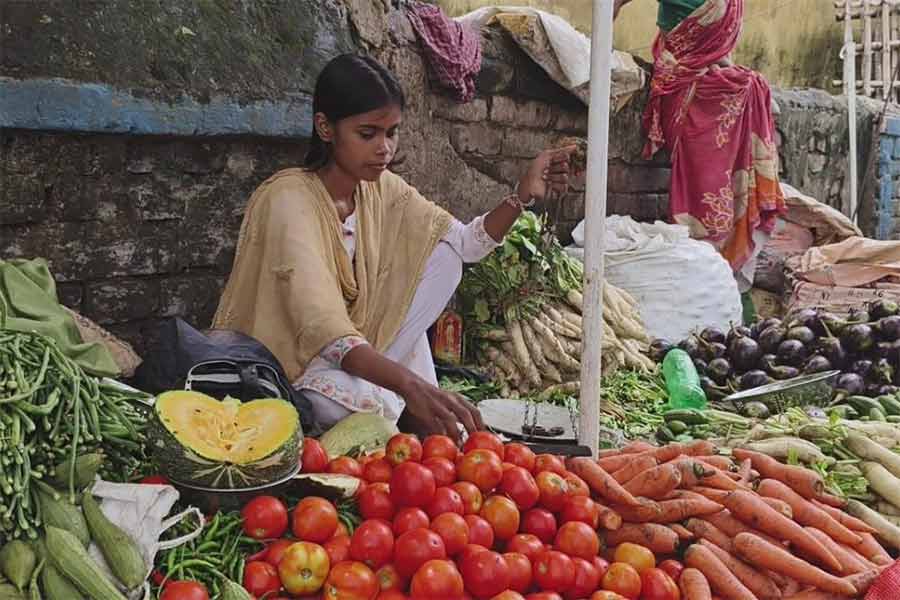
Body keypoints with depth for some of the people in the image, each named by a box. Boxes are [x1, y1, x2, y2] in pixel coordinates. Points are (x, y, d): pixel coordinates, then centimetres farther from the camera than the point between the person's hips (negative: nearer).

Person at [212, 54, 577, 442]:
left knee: (441, 256, -5)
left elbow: (465, 244, -1)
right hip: (276, 363, -7)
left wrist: (523, 195, -18)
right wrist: (411, 386, -48)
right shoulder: (288, 199, -26)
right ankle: (406, 411, -3)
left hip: (350, 349, 7)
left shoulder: (381, 187, -3)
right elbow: (322, 330, -37)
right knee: (355, 400, -39)